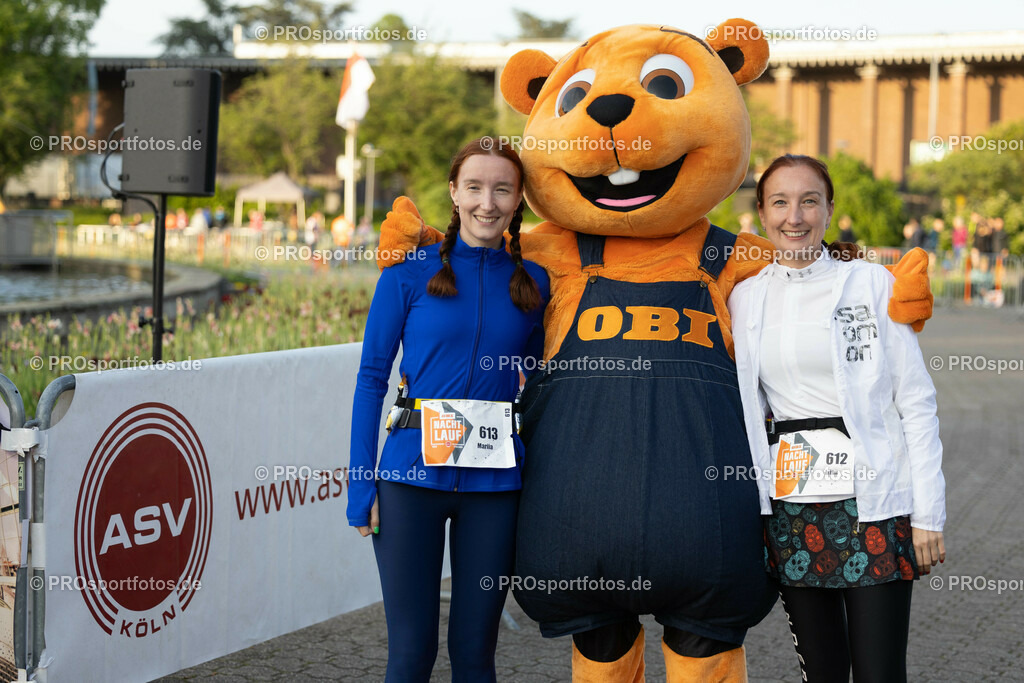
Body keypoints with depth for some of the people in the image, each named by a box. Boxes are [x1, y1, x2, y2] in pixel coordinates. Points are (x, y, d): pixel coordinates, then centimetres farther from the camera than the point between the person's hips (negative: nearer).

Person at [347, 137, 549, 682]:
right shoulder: (410, 272, 0)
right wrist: (361, 483, -6)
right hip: (414, 474, -2)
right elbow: (371, 378, 0)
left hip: (495, 482, 2)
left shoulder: (532, 283, 7)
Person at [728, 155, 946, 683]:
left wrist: (928, 513, -6)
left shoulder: (871, 283, 0)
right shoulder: (746, 298, 9)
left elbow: (916, 401, -1)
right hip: (789, 506, 3)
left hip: (872, 500, -3)